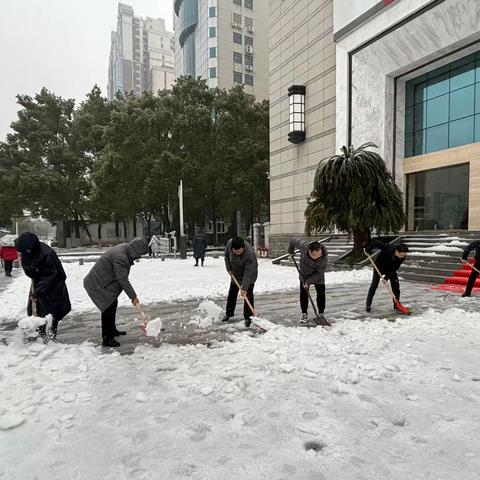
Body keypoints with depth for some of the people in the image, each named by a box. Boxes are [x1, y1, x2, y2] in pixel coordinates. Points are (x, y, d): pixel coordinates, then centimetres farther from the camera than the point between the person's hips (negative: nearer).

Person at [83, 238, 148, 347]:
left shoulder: (125, 248, 1)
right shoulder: (120, 257, -30)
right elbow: (123, 280, -26)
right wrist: (133, 296, -19)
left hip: (104, 281, 11)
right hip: (98, 284, -11)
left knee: (113, 304, 20)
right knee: (108, 308, -9)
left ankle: (112, 330, 36)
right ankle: (107, 339, -1)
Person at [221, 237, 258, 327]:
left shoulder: (250, 254, -39)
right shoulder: (229, 243, -24)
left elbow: (248, 273, -37)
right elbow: (227, 255, -2)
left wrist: (244, 288, -37)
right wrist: (229, 268, -5)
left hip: (249, 275, -5)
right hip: (235, 274, 5)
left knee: (248, 295, -8)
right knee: (232, 294, 14)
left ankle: (248, 317, 4)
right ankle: (228, 313, 30)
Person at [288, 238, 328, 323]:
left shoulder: (324, 258, -34)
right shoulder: (303, 245, -34)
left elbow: (319, 273, -25)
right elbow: (292, 241, -15)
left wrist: (309, 281, -28)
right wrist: (290, 252, -1)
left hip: (318, 276, -1)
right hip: (304, 275, 1)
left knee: (321, 294, 1)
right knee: (303, 294, 3)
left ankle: (321, 314, 18)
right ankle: (304, 314, 16)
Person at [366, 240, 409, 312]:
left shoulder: (402, 257, -25)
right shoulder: (387, 248, -38)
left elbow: (394, 269, -22)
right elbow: (375, 242, -26)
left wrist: (387, 277, -29)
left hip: (391, 269, 3)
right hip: (379, 267, -3)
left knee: (395, 284, -2)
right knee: (374, 284, -5)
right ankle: (368, 304, 1)